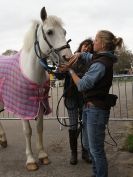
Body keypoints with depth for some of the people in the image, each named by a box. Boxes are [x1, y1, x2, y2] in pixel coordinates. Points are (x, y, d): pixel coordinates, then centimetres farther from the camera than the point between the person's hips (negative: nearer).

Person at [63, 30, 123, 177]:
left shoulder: (100, 64, -20)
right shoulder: (100, 58, 10)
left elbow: (81, 85, -20)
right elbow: (88, 56, 31)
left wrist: (70, 70, -6)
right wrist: (79, 54, 10)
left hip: (96, 110, -11)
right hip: (90, 107, 11)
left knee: (96, 149, 0)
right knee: (90, 145, 21)